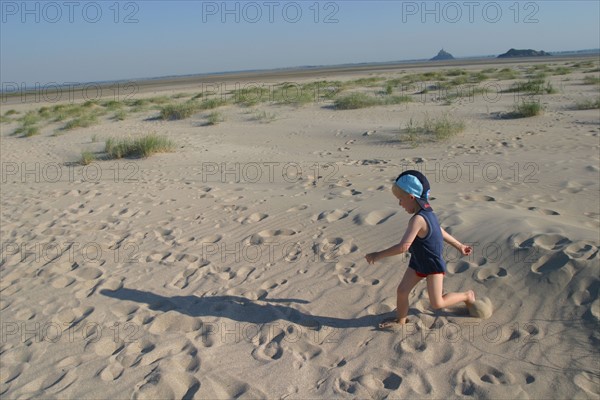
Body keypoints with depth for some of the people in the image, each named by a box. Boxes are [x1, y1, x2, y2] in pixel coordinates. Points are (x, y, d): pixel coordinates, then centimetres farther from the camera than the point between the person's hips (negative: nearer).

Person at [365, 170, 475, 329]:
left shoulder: (418, 219, -34)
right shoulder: (427, 213, -4)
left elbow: (403, 247, -37)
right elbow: (441, 232, 10)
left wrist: (378, 255, -29)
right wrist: (459, 246, 22)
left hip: (433, 265, -9)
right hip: (418, 262, 9)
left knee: (437, 303, 0)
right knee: (401, 291, 8)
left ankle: (467, 295, 24)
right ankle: (400, 319, 29)